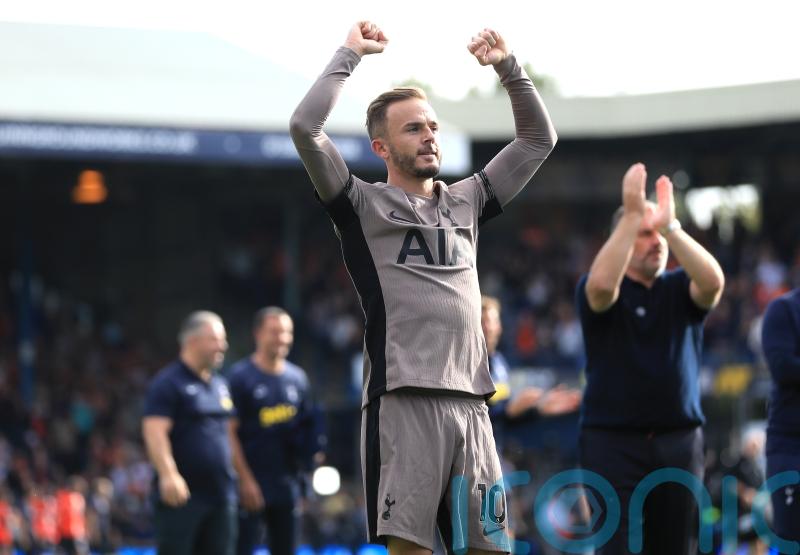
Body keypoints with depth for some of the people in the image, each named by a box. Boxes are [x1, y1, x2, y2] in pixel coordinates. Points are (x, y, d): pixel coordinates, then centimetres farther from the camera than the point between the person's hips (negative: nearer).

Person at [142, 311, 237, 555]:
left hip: (221, 495, 8)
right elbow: (155, 431, -19)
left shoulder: (220, 385, 16)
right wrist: (168, 475, -30)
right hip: (181, 497, -8)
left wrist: (232, 477, 23)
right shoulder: (168, 383, -8)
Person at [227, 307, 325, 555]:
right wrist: (245, 479, -15)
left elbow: (308, 427, 19)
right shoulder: (240, 376, -6)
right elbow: (230, 432, -9)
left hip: (286, 483, 6)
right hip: (251, 483, -6)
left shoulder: (297, 377, 11)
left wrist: (313, 454, -1)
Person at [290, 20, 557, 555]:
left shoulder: (465, 203, 21)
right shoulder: (364, 205, 7)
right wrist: (350, 54, 0)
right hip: (403, 399, -5)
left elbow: (539, 139, 26)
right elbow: (305, 127, -7)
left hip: (470, 400, 5)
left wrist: (508, 68, 15)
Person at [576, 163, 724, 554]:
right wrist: (632, 217, -27)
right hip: (613, 438, -3)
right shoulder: (598, 294, 1)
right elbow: (601, 283, -24)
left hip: (679, 440, 3)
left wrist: (670, 226, -24)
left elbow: (713, 281, -14)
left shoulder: (680, 290, 9)